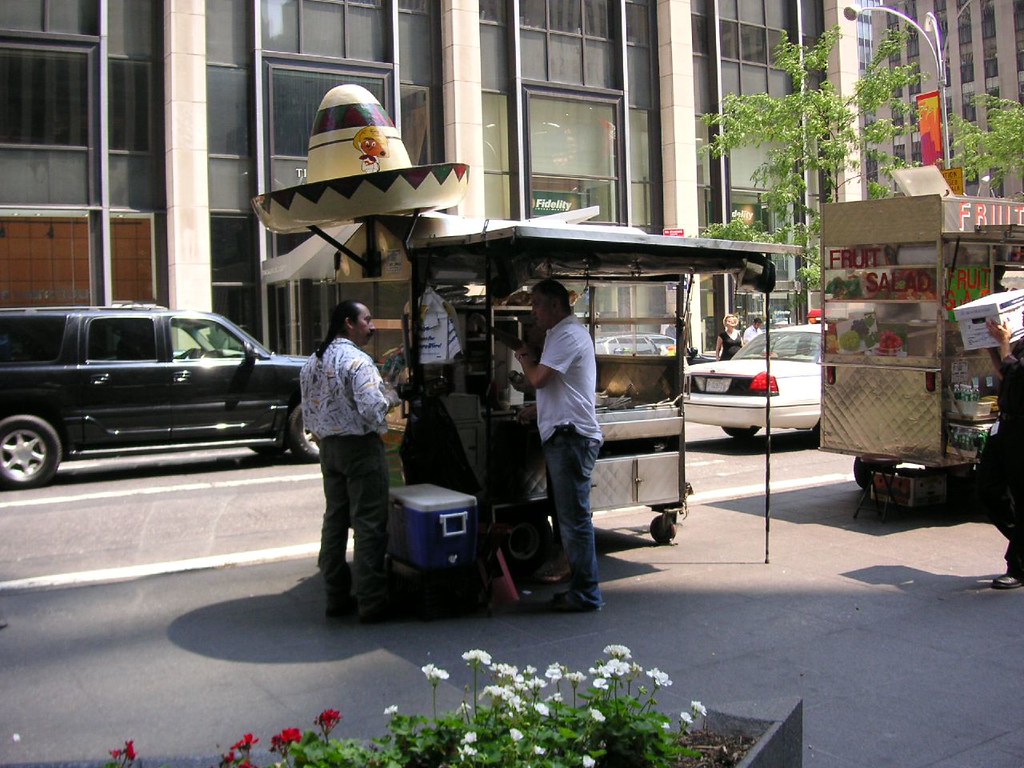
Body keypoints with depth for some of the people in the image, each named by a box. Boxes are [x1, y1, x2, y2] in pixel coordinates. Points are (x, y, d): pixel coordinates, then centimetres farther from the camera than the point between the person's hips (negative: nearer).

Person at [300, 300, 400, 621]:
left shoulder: (312, 362, 9)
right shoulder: (357, 360, -16)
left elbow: (308, 411, 12)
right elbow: (372, 408, -24)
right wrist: (390, 396, -5)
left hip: (328, 447, 8)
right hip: (361, 448, -8)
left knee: (335, 521, 14)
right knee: (369, 525, -3)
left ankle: (336, 597, 22)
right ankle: (371, 603, 1)